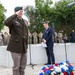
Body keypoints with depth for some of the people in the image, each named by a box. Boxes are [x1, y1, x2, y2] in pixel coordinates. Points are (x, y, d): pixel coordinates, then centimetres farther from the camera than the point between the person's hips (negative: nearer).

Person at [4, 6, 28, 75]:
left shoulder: (25, 22, 15)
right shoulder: (13, 20, -6)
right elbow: (6, 22, -30)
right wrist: (16, 15, -24)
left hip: (24, 47, 6)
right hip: (16, 46, -6)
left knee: (23, 67, 12)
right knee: (16, 67, -2)